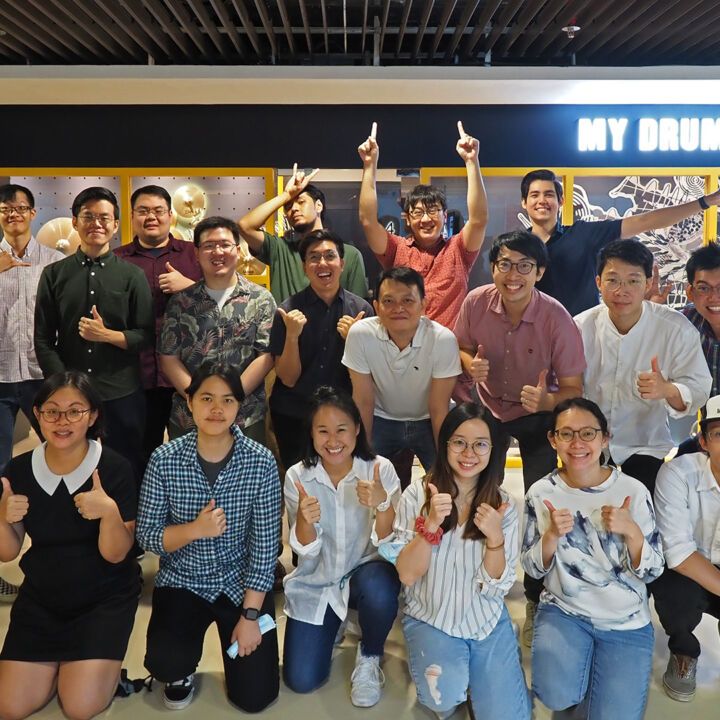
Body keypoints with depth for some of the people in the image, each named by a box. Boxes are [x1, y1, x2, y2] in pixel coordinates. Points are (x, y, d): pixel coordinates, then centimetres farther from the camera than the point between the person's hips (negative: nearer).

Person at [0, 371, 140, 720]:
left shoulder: (115, 468, -19)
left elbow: (115, 555, -17)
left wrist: (109, 511, -37)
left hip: (104, 598, -3)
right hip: (41, 595, 4)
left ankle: (102, 659, 20)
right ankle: (60, 657, 27)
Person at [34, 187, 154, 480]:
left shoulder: (133, 276, 3)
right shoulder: (54, 274, 5)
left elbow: (147, 335, 1)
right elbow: (43, 340, 4)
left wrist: (108, 335, -17)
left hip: (122, 395, -1)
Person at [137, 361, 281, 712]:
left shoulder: (261, 462, -16)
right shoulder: (165, 460, -14)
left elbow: (265, 544, -13)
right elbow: (146, 535, -9)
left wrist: (250, 614, -14)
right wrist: (195, 530, -28)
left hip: (242, 583, 0)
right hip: (182, 580, 0)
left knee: (254, 697, -1)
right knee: (164, 663, -24)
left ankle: (229, 627, 30)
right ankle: (181, 672, 15)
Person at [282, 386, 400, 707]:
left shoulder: (380, 469, -17)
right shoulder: (297, 476, -13)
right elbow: (305, 550, -14)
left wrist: (382, 503, -40)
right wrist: (304, 519, -36)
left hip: (366, 572, -1)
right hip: (315, 583, 2)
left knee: (379, 590, -36)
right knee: (301, 681, -6)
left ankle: (370, 657, -2)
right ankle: (333, 626, 27)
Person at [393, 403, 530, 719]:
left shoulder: (503, 505, -6)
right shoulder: (418, 494, -12)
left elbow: (496, 589, -7)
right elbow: (406, 575, -13)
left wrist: (495, 538, -26)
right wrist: (430, 524, -29)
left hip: (487, 621, 2)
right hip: (429, 619, -2)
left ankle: (469, 671, 20)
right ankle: (446, 684, 9)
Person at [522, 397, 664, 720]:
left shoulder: (633, 491, -11)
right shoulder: (541, 493, -8)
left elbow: (652, 572, -6)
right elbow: (533, 569, -1)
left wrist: (631, 531, -25)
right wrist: (551, 535, -21)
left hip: (627, 622, 0)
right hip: (563, 611, 0)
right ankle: (574, 664, 11)